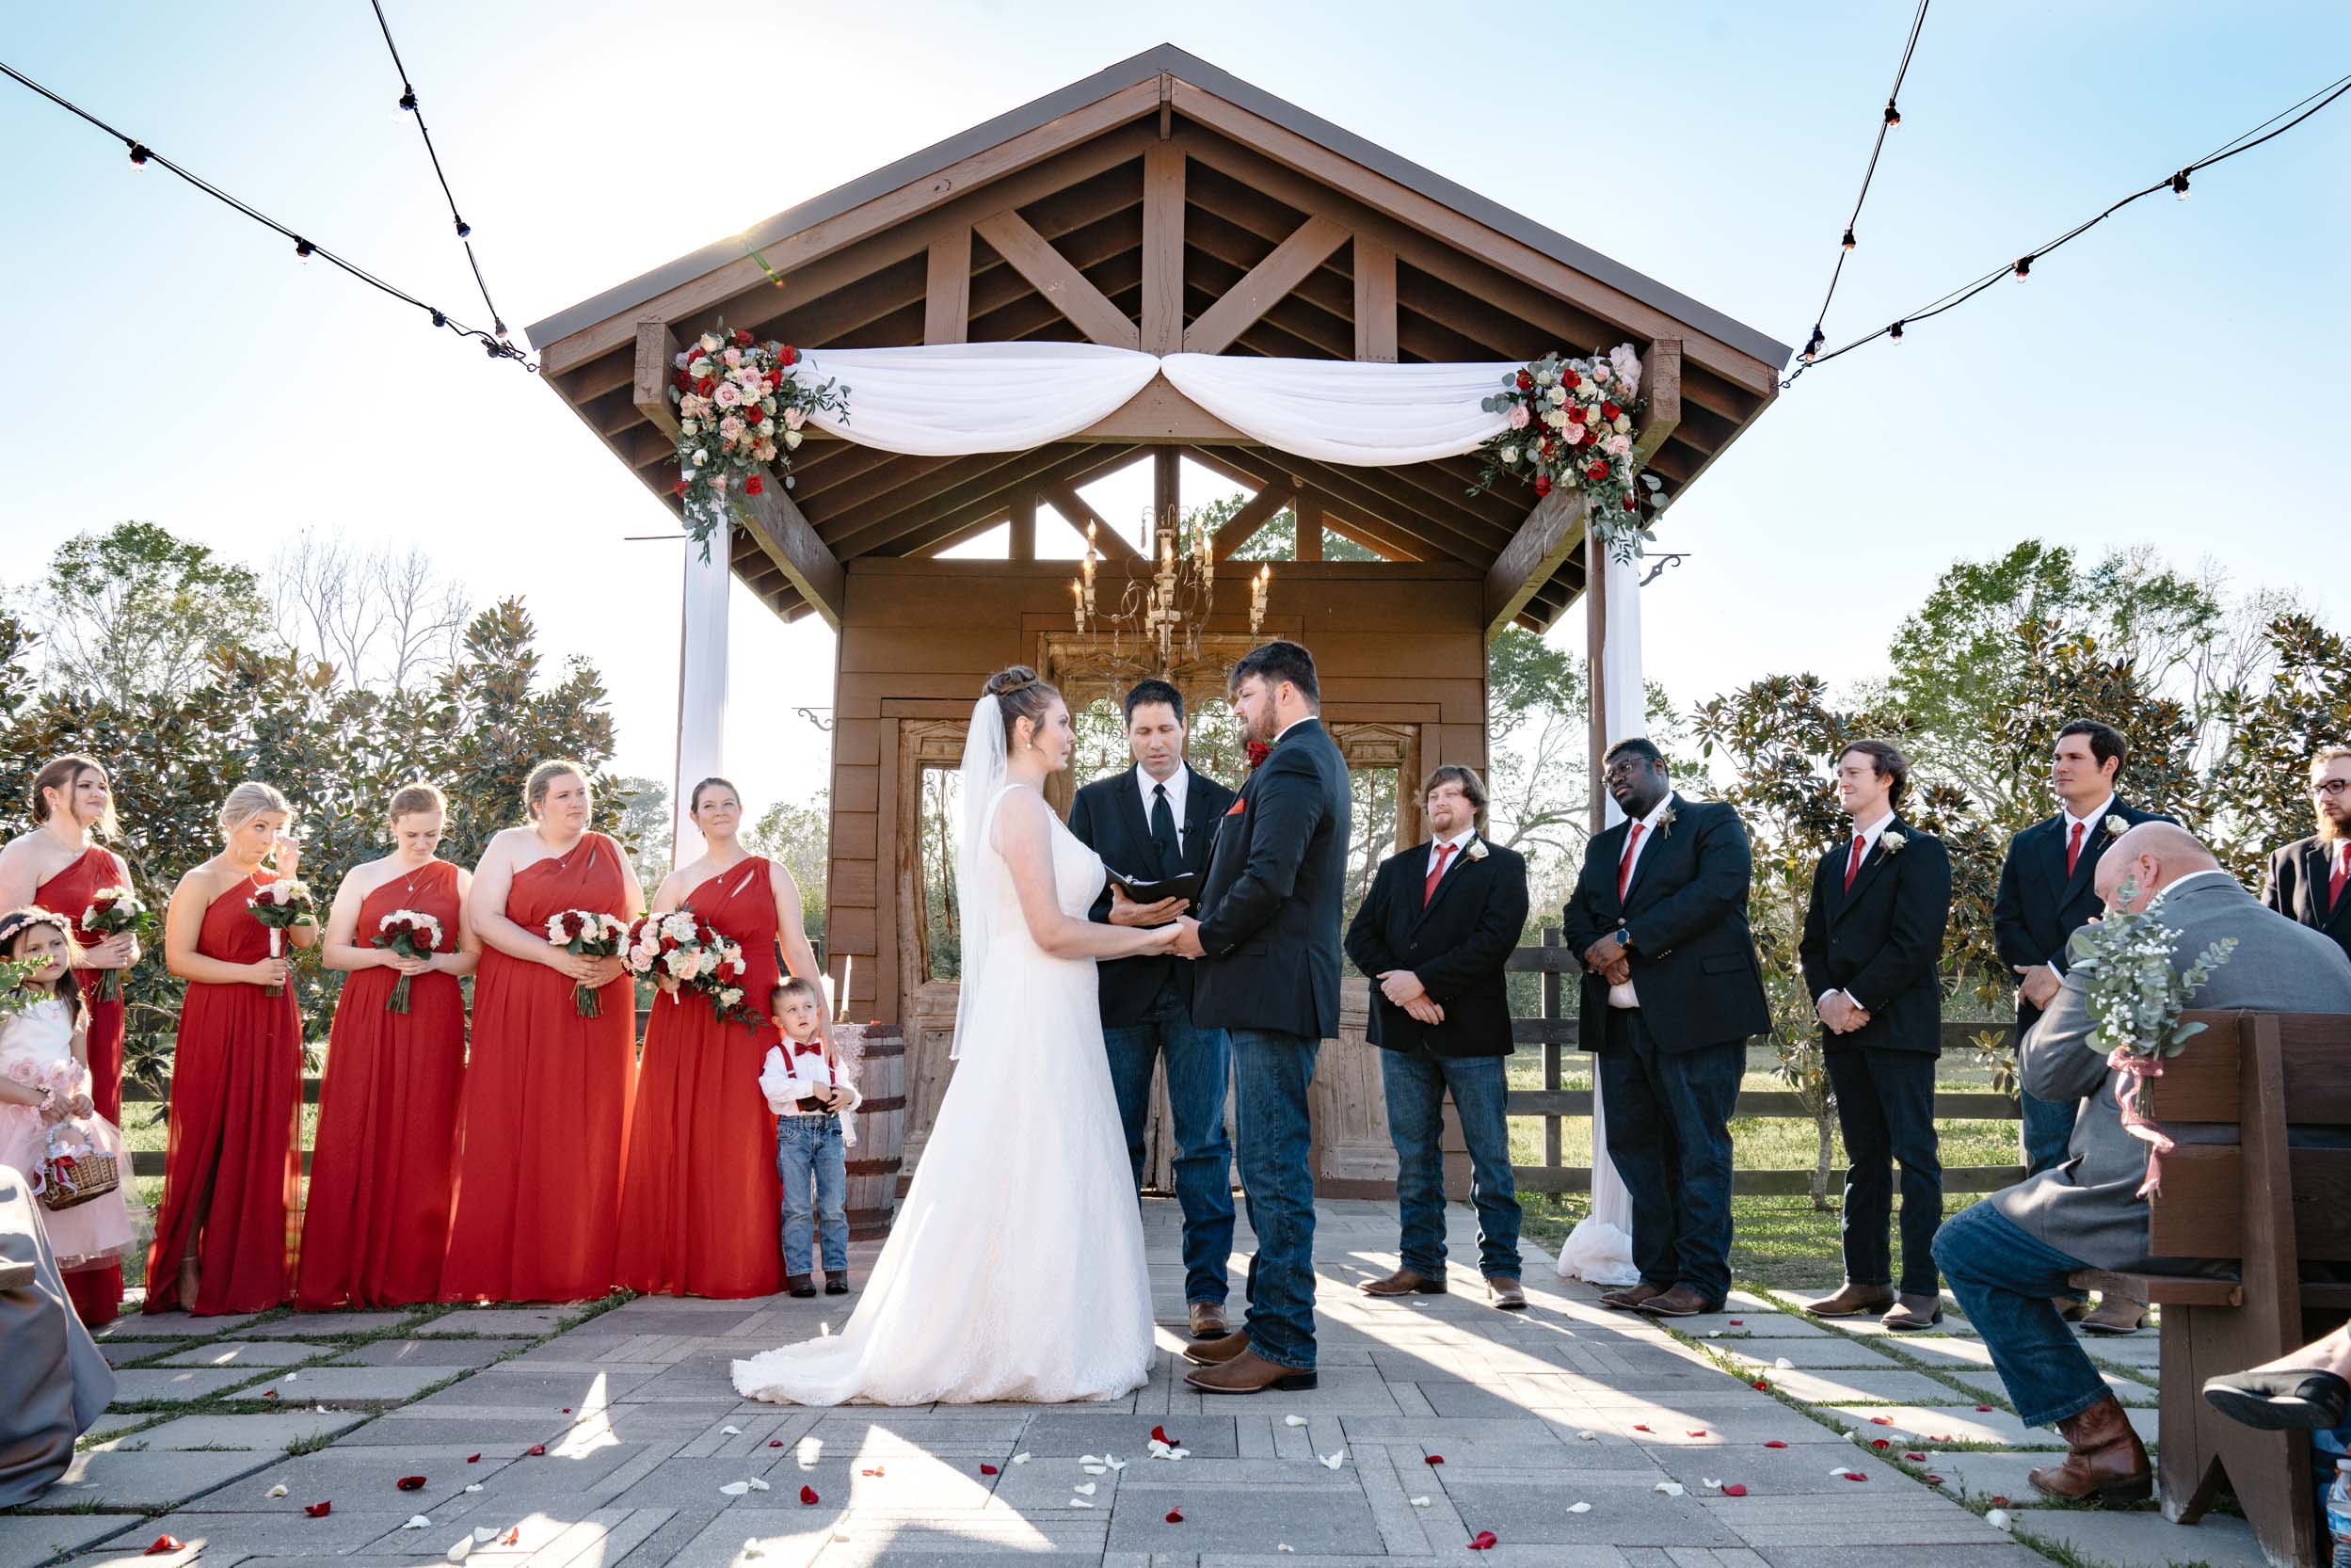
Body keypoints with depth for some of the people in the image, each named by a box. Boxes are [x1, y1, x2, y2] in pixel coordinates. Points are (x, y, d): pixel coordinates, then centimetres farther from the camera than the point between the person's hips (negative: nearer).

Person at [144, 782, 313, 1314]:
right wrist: (250, 973, -16)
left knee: (264, 1143, 5)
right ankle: (190, 1267, 6)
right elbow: (178, 958, -9)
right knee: (209, 1141, -2)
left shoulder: (276, 880, 14)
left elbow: (307, 939, 0)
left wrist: (289, 877, -7)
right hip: (217, 1025, -5)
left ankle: (253, 1270, 11)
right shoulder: (201, 882, -1)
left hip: (272, 1027, 5)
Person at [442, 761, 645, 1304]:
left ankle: (582, 1268, 6)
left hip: (599, 1008, 3)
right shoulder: (510, 845, 5)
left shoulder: (611, 852, 14)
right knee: (513, 1131, -5)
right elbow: (484, 917, -6)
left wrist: (616, 963, -9)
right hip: (519, 1009, -3)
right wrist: (555, 956, -16)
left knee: (589, 1133, 1)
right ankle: (506, 1268, -2)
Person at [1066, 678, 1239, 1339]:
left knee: (1204, 1142, -2)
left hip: (1200, 989, 0)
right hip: (1121, 987, 1)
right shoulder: (1094, 801, 8)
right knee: (1118, 1144, 8)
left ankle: (1205, 1291, 4)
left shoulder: (1223, 803, 9)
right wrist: (1116, 917, -17)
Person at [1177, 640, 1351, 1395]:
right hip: (1277, 991, 11)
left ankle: (1284, 1346, -1)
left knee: (1276, 1168, -7)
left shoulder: (1293, 763, -13)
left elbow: (1268, 879, -24)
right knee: (1272, 1165, 15)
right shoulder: (1315, 758, 20)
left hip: (1273, 991, -11)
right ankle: (1269, 1323, 24)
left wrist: (1208, 935, -10)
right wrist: (1214, 929, 13)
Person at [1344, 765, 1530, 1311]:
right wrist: (1399, 986, -9)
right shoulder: (1395, 868, 18)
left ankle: (1501, 1270, 5)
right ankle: (1420, 1265, 14)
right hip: (1403, 1029, 4)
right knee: (1414, 1156, 8)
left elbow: (1495, 938, -10)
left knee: (1490, 1157, -1)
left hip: (1471, 1027, -4)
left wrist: (1423, 980, -15)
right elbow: (1361, 935, 8)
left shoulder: (1502, 866, 4)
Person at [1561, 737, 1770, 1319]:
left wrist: (1626, 938, -14)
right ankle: (1657, 1273, 15)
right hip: (1621, 1015, 7)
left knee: (1698, 1147, -4)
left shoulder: (1713, 821, 4)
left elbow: (1717, 890, -13)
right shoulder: (1604, 846, 24)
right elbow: (1577, 914, 15)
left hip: (1695, 1009, -7)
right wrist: (1597, 952, -9)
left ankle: (1701, 1279, 2)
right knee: (1635, 1145, 7)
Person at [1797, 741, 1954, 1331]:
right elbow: (1813, 944, 17)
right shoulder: (1832, 863, 21)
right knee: (1862, 1158, 10)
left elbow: (1915, 942, -13)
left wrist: (1858, 999, -13)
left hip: (1900, 1026, -7)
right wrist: (1826, 999, -1)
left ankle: (1921, 1288, -5)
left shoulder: (1920, 853, -2)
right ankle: (1866, 1280, 16)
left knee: (1915, 1155, -6)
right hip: (1844, 1027, 7)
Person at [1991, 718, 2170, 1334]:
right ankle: (2060, 1287, 8)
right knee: (2047, 1156, 3)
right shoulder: (2028, 844, 19)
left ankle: (2126, 1290, -1)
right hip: (2044, 1015, 5)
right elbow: (2006, 924, 12)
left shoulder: (2149, 833, 3)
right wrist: (2043, 979, -5)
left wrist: (2063, 972, -14)